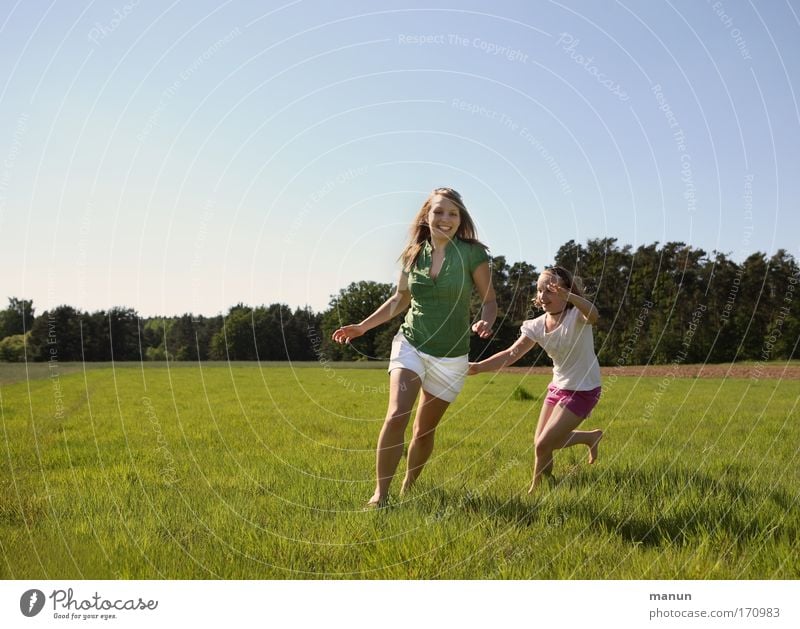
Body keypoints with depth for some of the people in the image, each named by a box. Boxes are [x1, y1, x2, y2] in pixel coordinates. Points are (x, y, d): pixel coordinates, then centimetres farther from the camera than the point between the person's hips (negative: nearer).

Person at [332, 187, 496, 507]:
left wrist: (485, 322, -25)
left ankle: (408, 489, 32)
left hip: (451, 356, -1)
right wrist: (363, 326, 8)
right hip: (410, 345, 1)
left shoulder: (472, 254, -8)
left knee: (425, 429, 9)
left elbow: (490, 301, -2)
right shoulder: (413, 255, 0)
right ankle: (380, 493, -11)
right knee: (397, 415, -20)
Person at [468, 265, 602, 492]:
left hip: (583, 391, -7)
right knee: (541, 443, 15)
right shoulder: (537, 325, -3)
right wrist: (478, 366, -24)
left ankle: (536, 489, 17)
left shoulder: (576, 316, -20)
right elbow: (512, 354, -11)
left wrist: (569, 296, -64)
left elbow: (593, 316, -45)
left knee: (543, 445, -9)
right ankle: (591, 437, 36)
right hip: (558, 387, 7)